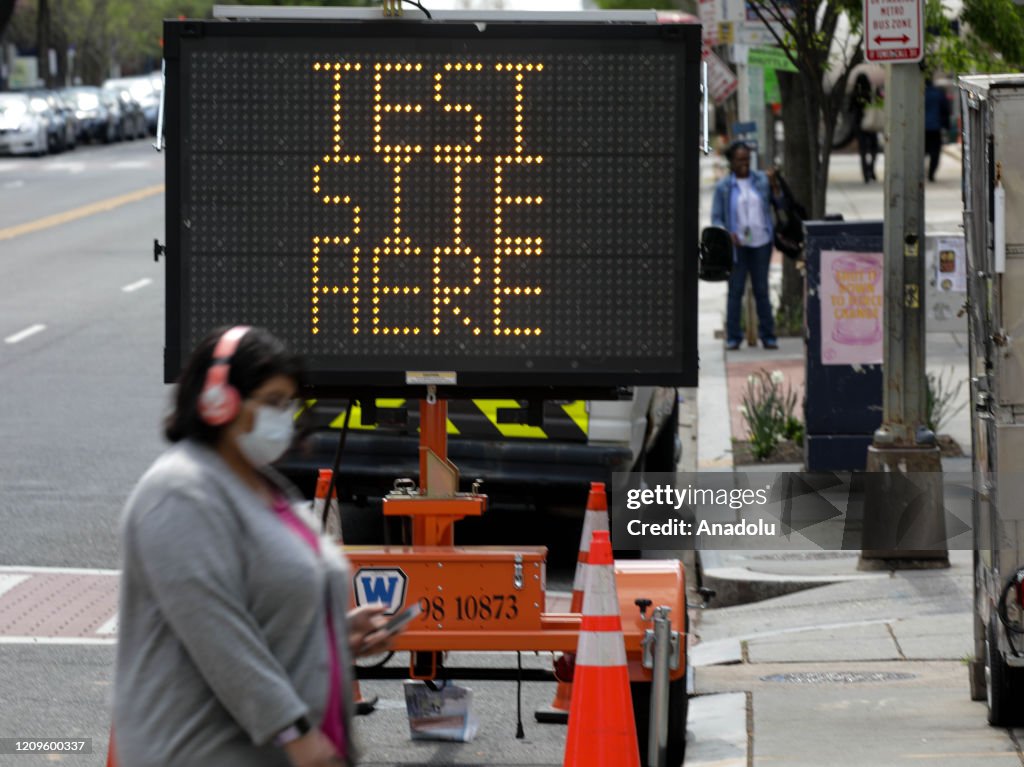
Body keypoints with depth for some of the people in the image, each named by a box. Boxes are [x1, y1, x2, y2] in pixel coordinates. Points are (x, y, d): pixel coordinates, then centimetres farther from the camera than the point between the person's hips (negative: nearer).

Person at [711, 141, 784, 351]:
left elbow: (780, 203, 5)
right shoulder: (723, 187, 0)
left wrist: (774, 185, -12)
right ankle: (733, 337, 3)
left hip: (761, 242, 2)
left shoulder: (761, 180, 5)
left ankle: (767, 336, 10)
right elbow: (716, 218, 0)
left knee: (762, 290, 5)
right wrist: (726, 235, -18)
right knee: (735, 290, -1)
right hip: (737, 245, -2)